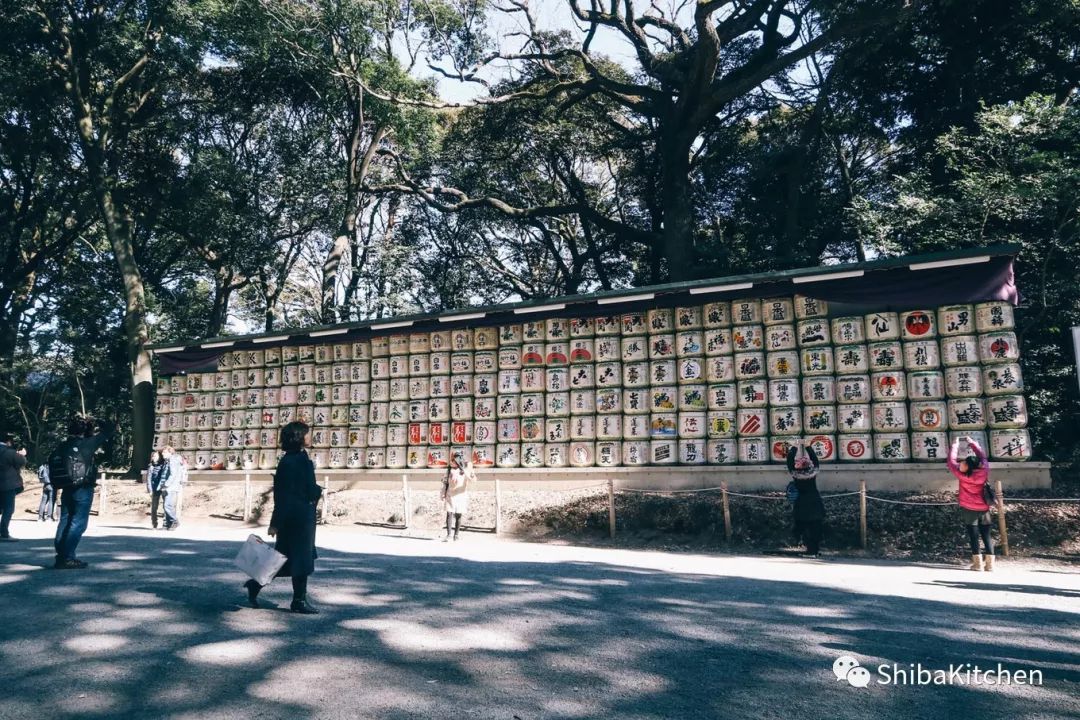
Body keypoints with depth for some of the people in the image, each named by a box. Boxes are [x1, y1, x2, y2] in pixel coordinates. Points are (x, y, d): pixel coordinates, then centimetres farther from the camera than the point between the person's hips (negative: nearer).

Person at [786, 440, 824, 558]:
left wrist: (795, 447, 5)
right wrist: (807, 446, 9)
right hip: (815, 503, 2)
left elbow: (789, 460, -2)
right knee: (816, 527, 10)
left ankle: (811, 550, 2)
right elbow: (815, 459, 5)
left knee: (804, 527, 6)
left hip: (801, 505, -2)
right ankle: (815, 550, 14)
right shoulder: (813, 472, -8)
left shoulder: (795, 473, -12)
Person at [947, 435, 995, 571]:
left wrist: (955, 445, 5)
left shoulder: (962, 475, -19)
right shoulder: (984, 471, -12)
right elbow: (982, 455, 5)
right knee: (986, 535, 8)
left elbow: (951, 460, -5)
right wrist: (972, 442, 14)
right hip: (984, 509, 3)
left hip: (969, 509, -3)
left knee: (973, 535, 4)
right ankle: (990, 563, 5)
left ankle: (978, 563, 2)